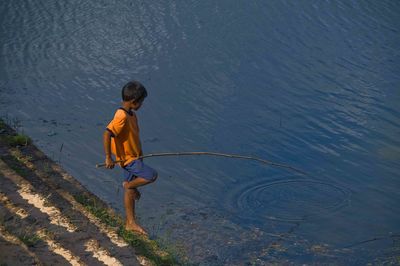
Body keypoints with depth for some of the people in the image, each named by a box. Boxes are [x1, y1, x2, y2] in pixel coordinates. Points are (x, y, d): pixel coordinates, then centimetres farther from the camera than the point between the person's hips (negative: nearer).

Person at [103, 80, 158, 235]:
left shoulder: (131, 114, 6)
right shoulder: (121, 116, -24)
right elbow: (107, 134, -31)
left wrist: (138, 154, 27)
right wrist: (108, 157, -30)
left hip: (133, 157, 9)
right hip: (128, 159, -9)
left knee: (130, 191, 14)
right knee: (151, 175, -18)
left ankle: (130, 223, 21)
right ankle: (129, 184, 5)